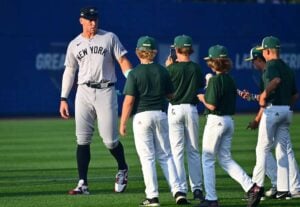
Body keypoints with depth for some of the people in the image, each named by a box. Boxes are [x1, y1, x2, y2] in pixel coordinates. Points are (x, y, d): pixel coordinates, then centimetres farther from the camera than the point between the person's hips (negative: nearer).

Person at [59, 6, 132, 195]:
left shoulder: (109, 38, 5)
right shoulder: (74, 44, 12)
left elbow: (123, 61, 0)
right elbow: (69, 72, 15)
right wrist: (64, 99, 9)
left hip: (106, 91, -3)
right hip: (84, 92, 3)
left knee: (110, 140, -5)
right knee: (82, 140, -4)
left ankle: (123, 170, 24)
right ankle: (83, 184, -3)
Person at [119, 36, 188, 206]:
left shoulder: (135, 74, -9)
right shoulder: (162, 71, 2)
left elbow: (129, 100, -11)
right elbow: (171, 95, 10)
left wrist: (123, 123, -5)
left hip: (142, 116, -3)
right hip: (161, 114, 3)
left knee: (147, 157, 1)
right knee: (165, 155, 11)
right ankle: (178, 191, 2)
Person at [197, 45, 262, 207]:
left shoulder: (215, 80, -15)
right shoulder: (230, 80, 9)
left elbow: (212, 105, -19)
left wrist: (202, 98, 0)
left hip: (216, 120, -8)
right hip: (229, 120, 8)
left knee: (207, 159, 2)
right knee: (225, 158, 13)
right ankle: (251, 187, -1)